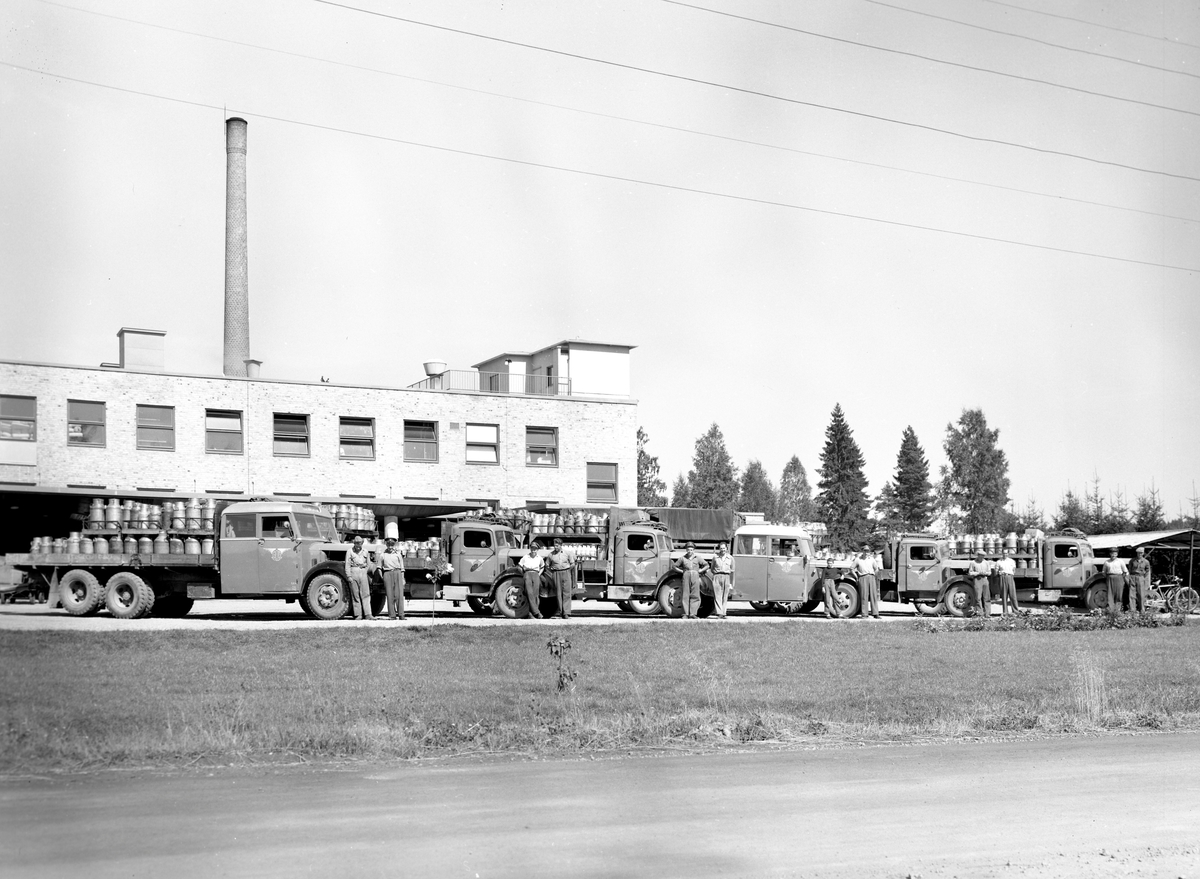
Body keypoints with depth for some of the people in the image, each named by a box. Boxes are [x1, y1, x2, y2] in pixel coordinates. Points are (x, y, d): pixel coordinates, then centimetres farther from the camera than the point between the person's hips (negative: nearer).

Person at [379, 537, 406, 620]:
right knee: (390, 595, -3)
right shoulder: (383, 555, 10)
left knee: (399, 594, -8)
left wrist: (403, 579, 8)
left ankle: (401, 615, -9)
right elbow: (380, 567, 17)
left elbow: (402, 567, 13)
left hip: (397, 573, 0)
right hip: (387, 574, 0)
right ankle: (392, 615, -1)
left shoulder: (398, 554, 11)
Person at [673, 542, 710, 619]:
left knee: (694, 596, -5)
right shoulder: (682, 558, 10)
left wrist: (700, 571, 5)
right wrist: (682, 571, 5)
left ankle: (693, 614, -5)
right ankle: (685, 614, -4)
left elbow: (707, 565, 17)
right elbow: (675, 566, 18)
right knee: (685, 596, -5)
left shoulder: (697, 558, 10)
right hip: (686, 576, 0)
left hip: (695, 576, 0)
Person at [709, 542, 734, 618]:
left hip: (726, 577, 1)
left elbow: (732, 571, 12)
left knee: (724, 597, 2)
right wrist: (716, 575, 7)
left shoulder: (730, 558, 8)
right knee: (717, 596, -9)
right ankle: (719, 614, -15)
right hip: (717, 577, -1)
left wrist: (731, 584, 11)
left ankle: (723, 614, 8)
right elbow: (712, 569, 18)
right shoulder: (715, 557, 6)